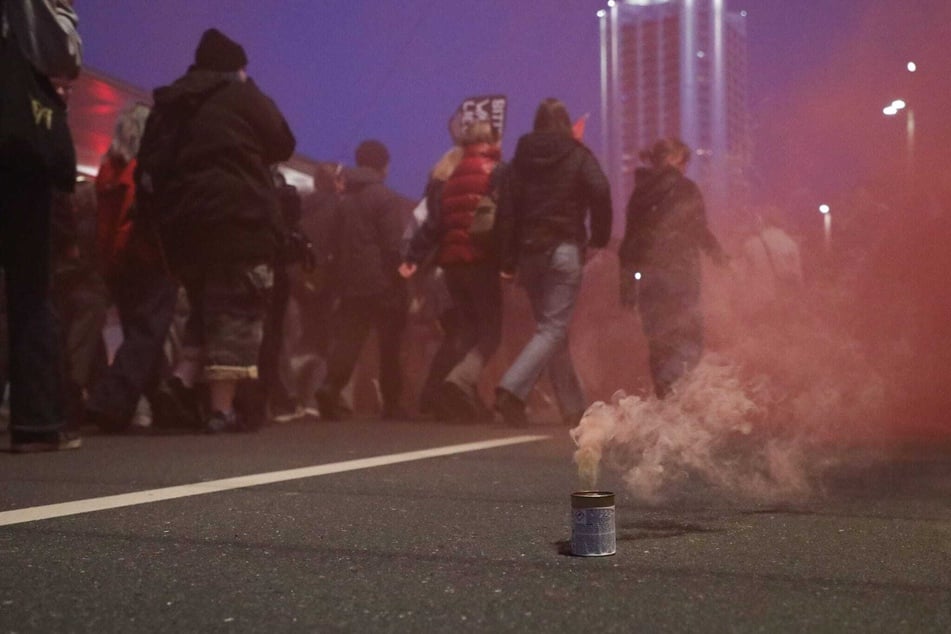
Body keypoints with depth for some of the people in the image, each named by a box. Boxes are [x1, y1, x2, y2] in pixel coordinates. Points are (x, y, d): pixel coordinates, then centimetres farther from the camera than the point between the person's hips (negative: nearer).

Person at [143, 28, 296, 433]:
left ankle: (180, 383, -1)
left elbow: (148, 171, 14)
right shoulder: (241, 94, 3)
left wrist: (160, 216, 16)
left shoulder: (168, 105, 19)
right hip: (239, 218, -6)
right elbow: (283, 144, 8)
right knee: (237, 311, -5)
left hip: (182, 221, 6)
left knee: (208, 307, 18)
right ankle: (222, 410, -11)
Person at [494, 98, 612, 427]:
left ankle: (574, 408, 18)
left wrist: (508, 260, 4)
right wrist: (600, 237, 0)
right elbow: (600, 192, -13)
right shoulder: (578, 155, 1)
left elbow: (507, 207, 4)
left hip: (529, 250, 4)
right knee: (553, 328, -5)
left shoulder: (521, 157, 10)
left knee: (552, 327, 13)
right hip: (564, 250, -4)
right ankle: (511, 389, -26)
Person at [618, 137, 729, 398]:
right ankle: (670, 386, -25)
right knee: (689, 338, -3)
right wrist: (718, 254, 16)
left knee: (658, 339, 14)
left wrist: (627, 282, 13)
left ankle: (662, 394, 15)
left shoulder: (640, 191, 10)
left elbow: (629, 238, 10)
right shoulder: (685, 189, -4)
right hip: (678, 271, -5)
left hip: (648, 273, 5)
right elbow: (700, 231, -3)